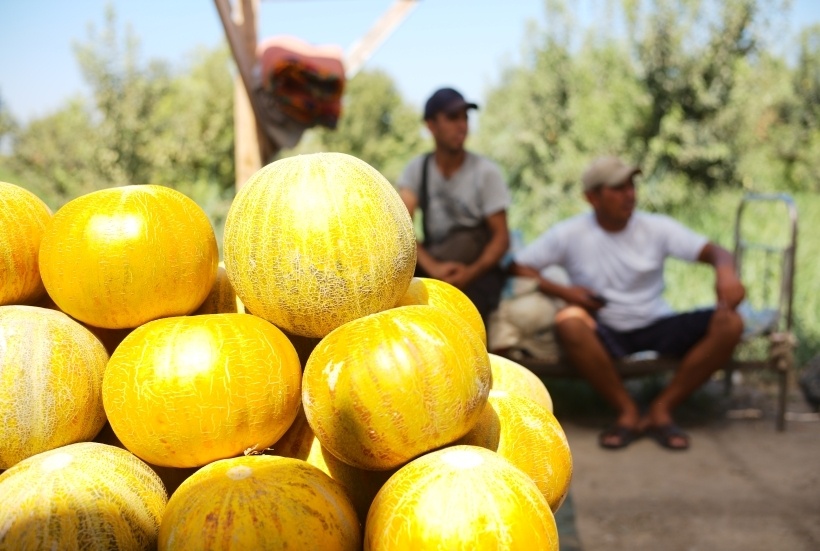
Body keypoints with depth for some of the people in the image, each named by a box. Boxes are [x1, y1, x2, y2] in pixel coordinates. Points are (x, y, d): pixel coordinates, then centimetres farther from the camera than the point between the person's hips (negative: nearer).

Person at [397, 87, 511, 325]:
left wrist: (471, 272, -27)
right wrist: (433, 267, -29)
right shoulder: (416, 169, 0)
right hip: (435, 260, 2)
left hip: (477, 271, -1)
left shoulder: (486, 172, -6)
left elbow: (501, 237, -8)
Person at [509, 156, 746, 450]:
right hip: (604, 333, -2)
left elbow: (714, 251, -10)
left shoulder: (657, 228, -1)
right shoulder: (569, 235, -3)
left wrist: (725, 271, -34)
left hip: (656, 327, 2)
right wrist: (561, 290, -17)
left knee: (729, 324, -21)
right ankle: (628, 412, -18)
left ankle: (661, 409, -12)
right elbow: (517, 266, -3)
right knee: (568, 322, -36)